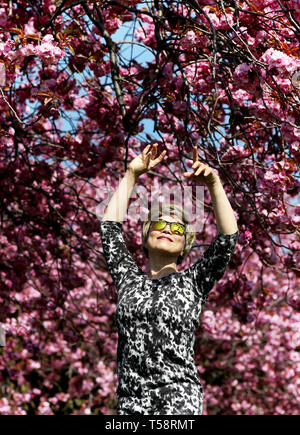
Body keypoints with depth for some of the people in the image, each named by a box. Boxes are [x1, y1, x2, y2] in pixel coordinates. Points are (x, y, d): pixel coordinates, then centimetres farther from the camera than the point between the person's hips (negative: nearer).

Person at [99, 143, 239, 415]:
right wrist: (132, 174, 15)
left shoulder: (194, 282, 10)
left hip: (177, 400, -3)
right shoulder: (129, 280, 16)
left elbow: (228, 238, -1)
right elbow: (110, 226, 15)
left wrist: (214, 183, -8)